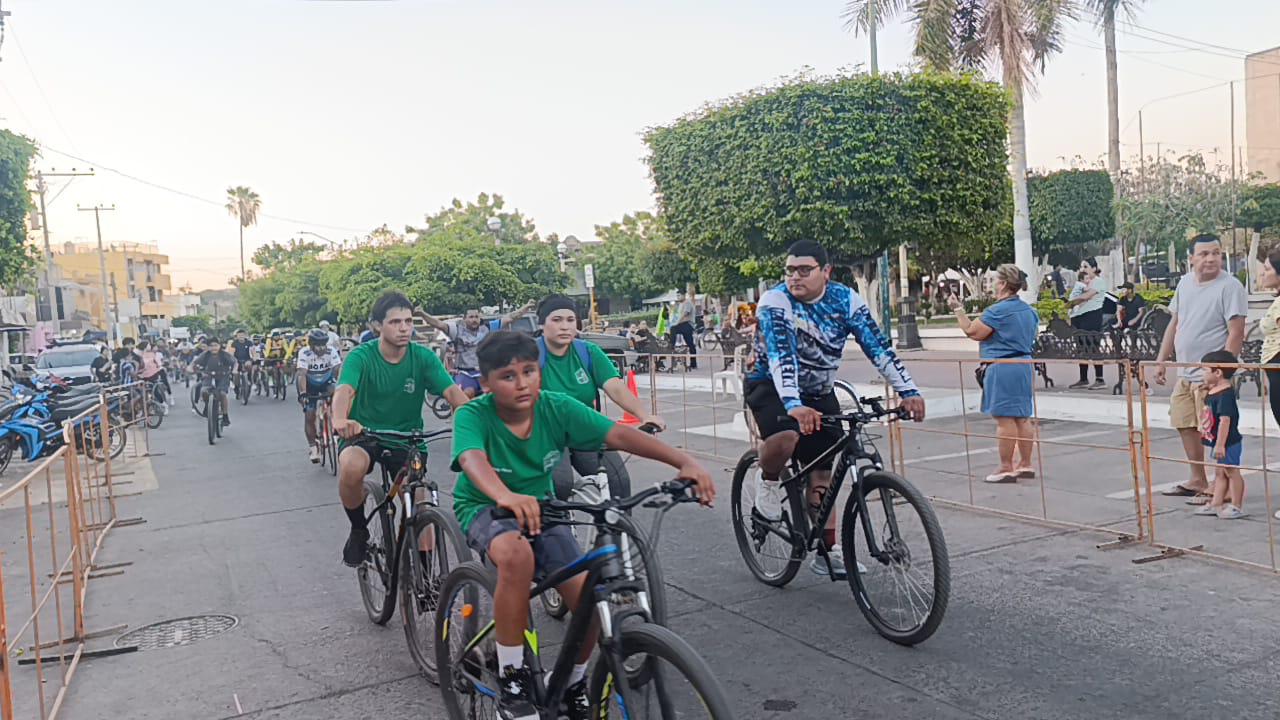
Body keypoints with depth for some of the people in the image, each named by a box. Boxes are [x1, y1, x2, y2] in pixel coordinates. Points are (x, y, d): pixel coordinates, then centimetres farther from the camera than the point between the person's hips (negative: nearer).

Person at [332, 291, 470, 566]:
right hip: (364, 435, -2)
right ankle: (358, 531, -7)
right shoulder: (361, 356, -14)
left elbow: (452, 391, -21)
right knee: (351, 467, -34)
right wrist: (340, 421, -55)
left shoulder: (423, 358, -9)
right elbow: (344, 390, -31)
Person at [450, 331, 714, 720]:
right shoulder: (472, 416, -22)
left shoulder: (556, 407, -15)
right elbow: (474, 460, -42)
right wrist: (506, 497, -65)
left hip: (540, 508, 3)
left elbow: (619, 435, -24)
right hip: (485, 509, -3)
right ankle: (512, 679, -19)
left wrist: (684, 461, -37)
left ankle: (574, 683, 16)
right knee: (517, 553, -38)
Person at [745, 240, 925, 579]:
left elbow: (878, 347, -15)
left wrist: (908, 392, -25)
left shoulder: (846, 299, -11)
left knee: (822, 474, 3)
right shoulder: (775, 301, -23)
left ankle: (828, 551, 15)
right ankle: (768, 480, -3)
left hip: (819, 392, 4)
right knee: (786, 438, -35)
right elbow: (780, 355, -36)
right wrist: (794, 405, -50)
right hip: (771, 387, -4)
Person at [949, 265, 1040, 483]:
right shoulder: (1029, 311, 13)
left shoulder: (997, 311, -16)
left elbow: (972, 331, -13)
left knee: (1004, 419, -4)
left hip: (1002, 367, -9)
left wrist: (958, 310, -2)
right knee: (1022, 417, 13)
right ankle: (1025, 464, 19)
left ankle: (1006, 468, -1)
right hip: (1024, 365, 9)